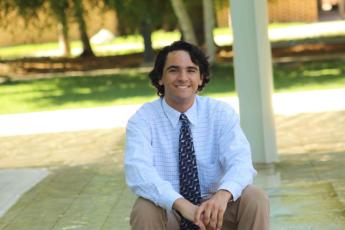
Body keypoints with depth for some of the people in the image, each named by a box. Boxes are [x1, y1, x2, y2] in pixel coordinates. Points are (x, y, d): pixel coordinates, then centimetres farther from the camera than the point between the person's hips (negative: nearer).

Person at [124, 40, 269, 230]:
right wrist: (181, 204, -41)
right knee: (145, 210, -33)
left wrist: (223, 195, -40)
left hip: (213, 210, 2)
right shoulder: (143, 120, -8)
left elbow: (240, 161, -17)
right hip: (168, 211, -2)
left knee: (255, 197, -25)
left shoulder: (221, 113, -3)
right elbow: (138, 172, -25)